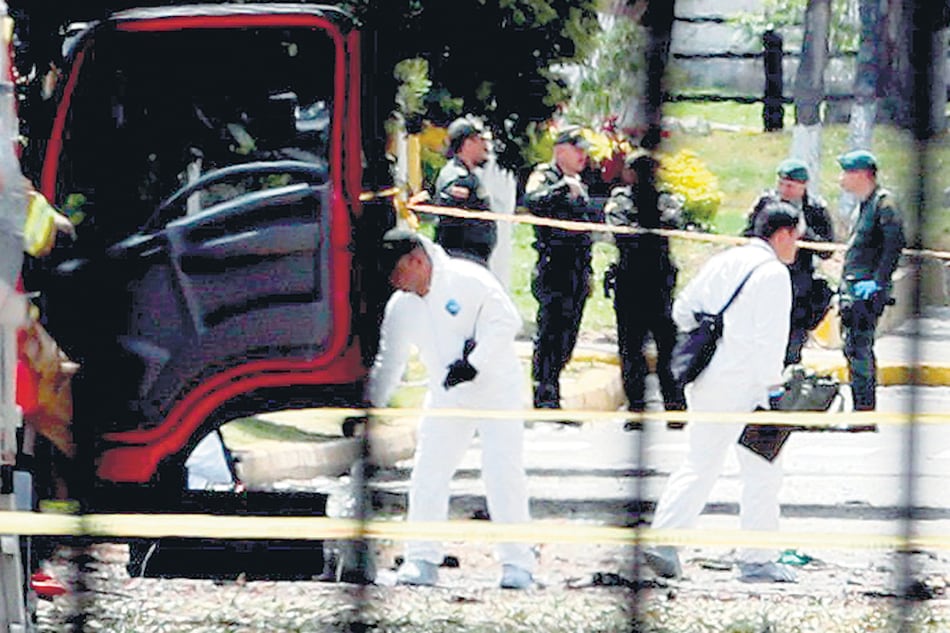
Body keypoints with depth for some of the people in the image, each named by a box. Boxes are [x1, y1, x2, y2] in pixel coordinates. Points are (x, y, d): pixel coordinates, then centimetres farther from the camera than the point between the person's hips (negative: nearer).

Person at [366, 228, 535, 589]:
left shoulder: (467, 279, -17)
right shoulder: (400, 308, 0)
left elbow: (506, 321, -20)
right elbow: (388, 363, 8)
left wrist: (474, 362, -27)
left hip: (496, 387, -5)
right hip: (446, 396, 5)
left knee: (503, 474, -10)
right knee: (427, 474, -4)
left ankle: (517, 563, -4)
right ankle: (422, 560, 3)